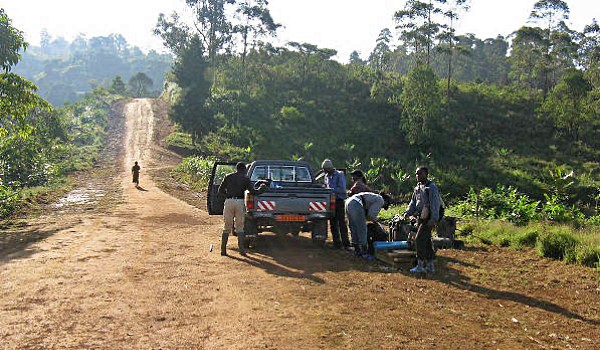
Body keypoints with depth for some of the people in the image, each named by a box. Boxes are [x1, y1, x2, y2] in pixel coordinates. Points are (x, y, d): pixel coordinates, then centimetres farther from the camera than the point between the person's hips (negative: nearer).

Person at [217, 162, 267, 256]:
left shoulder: (228, 177, 12)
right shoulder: (245, 178, 6)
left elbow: (220, 191, 10)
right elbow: (252, 191, -1)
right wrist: (261, 188, 16)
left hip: (228, 201, 2)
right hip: (239, 202, -1)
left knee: (227, 227, 10)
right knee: (240, 227, 8)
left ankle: (223, 249, 7)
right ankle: (241, 249, 3)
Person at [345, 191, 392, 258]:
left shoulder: (374, 197, 32)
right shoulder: (380, 201, 6)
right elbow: (371, 214, -2)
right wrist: (375, 220, 17)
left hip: (349, 202, 10)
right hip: (356, 205, -10)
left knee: (354, 229, 18)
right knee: (362, 230, 0)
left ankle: (357, 250, 27)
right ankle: (364, 253, 6)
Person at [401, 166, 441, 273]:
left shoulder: (432, 187, -11)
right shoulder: (417, 188, 16)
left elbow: (435, 204, -18)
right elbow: (413, 202, 17)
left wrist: (434, 219, -26)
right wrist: (408, 212, 0)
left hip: (428, 219, -9)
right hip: (420, 218, 9)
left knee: (419, 240, -11)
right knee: (426, 242, 12)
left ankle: (420, 265, -4)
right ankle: (430, 266, 20)